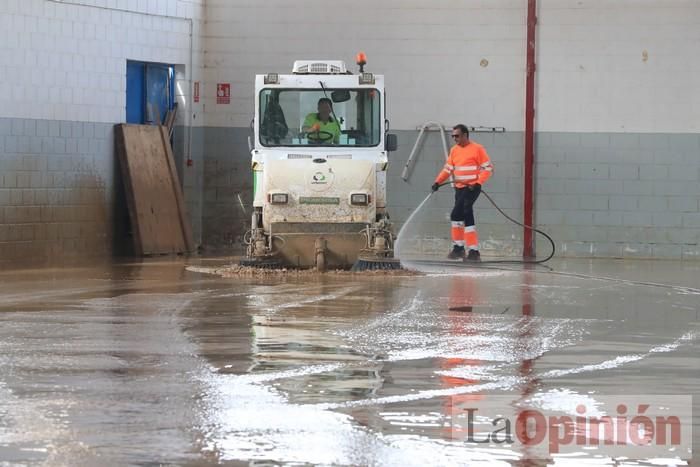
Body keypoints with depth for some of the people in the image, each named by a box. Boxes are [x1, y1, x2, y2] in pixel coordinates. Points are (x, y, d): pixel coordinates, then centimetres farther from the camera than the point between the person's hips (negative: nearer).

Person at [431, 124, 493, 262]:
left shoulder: (477, 149, -8)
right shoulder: (454, 150, 12)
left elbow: (488, 168, -8)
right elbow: (448, 169, 13)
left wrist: (478, 183, -19)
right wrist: (437, 182, 0)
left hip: (472, 187, -7)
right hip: (459, 188, 7)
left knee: (457, 215, -17)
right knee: (466, 217, 8)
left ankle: (458, 247, -9)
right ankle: (474, 252, 14)